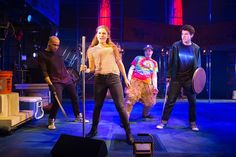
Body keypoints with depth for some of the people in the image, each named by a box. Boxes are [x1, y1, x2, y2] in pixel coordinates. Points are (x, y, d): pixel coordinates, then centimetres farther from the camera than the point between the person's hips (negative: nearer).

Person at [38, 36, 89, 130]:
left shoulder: (57, 52, 12)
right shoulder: (42, 56, -6)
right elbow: (44, 73, -11)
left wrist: (70, 77, 19)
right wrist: (50, 85, -19)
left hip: (67, 79, 7)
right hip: (56, 82, -6)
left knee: (75, 97, 11)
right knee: (58, 100, -19)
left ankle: (78, 117, 29)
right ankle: (51, 120, 2)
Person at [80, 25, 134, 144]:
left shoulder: (112, 47, 12)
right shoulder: (91, 50, 13)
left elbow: (119, 63, 14)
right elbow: (92, 68, 9)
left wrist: (125, 78, 11)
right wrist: (85, 69, -13)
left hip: (113, 77, -1)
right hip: (99, 79, 1)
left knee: (120, 106, -5)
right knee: (97, 106, 10)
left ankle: (128, 133, 2)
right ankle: (94, 129, 29)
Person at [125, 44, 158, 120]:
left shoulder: (154, 63, 19)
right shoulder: (138, 58, 13)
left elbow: (154, 76, 15)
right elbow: (131, 69, 8)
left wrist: (155, 87, 4)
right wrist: (128, 80, -5)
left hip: (147, 84, 4)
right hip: (135, 81, -4)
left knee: (150, 101, 10)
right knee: (130, 98, -18)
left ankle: (145, 114, 36)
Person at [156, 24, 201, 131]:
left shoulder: (196, 48, 3)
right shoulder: (176, 46, -1)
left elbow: (198, 65, 8)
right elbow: (170, 62, 1)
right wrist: (168, 76, -1)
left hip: (190, 79, 1)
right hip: (176, 78, -1)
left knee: (192, 102, 7)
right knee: (170, 101, 1)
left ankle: (193, 123, 22)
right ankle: (163, 121, 13)